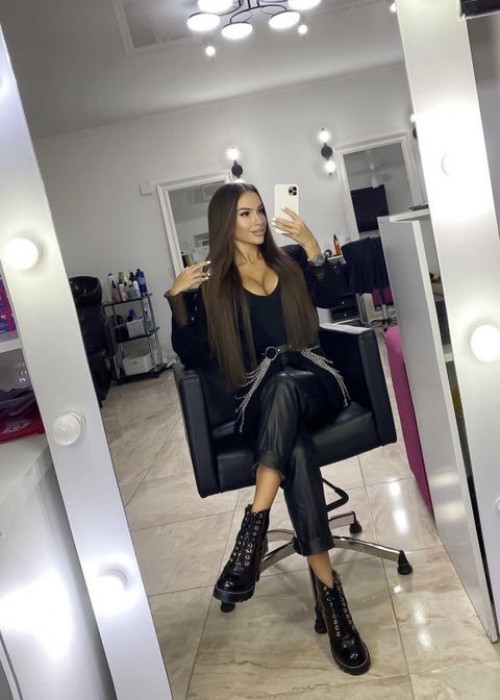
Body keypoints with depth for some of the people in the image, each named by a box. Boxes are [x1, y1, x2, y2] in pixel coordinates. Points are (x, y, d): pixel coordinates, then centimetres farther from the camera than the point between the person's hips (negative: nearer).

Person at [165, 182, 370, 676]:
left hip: (313, 383, 2)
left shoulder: (290, 260, 14)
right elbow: (194, 357, 0)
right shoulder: (211, 283, 6)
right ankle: (328, 588, -32)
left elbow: (330, 298, -2)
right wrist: (178, 300, -11)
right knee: (295, 449, -35)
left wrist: (312, 248, -13)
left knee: (283, 384, -37)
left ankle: (254, 527, -39)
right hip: (260, 401, -1)